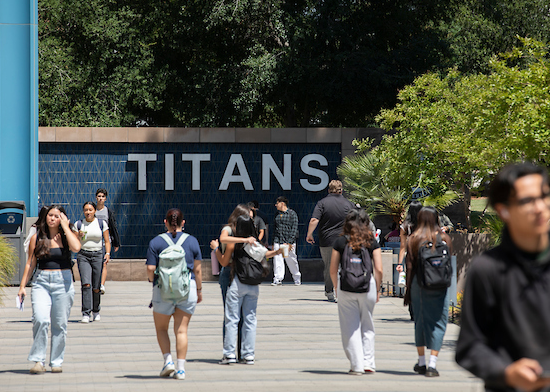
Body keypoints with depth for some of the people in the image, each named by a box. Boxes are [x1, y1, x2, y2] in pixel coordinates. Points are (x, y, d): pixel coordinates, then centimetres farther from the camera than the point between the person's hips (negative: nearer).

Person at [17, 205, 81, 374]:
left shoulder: (66, 236, 4)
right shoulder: (37, 238, 7)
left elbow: (76, 247, -19)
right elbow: (30, 263, 10)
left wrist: (65, 226, -10)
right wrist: (22, 286, 4)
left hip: (63, 283, 0)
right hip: (42, 282, 0)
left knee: (60, 325, 2)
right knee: (40, 320, -18)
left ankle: (57, 362, 14)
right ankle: (38, 361, -11)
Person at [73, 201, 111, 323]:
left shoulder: (102, 224, 6)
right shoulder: (78, 224, 7)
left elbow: (107, 241, 8)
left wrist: (107, 253, -7)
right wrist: (79, 236, -10)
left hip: (98, 255, 0)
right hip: (83, 255, 0)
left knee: (96, 287, 1)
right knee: (86, 284, -17)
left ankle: (96, 311, 23)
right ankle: (86, 314, -20)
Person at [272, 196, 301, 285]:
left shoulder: (292, 214, -3)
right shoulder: (278, 214, 15)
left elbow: (294, 229, -8)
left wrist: (290, 242, -15)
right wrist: (273, 243, 15)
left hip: (288, 242, -5)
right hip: (278, 242, 5)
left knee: (291, 260, 4)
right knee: (277, 260, -9)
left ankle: (297, 278, 21)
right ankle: (278, 279, -13)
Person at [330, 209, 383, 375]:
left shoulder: (340, 242, 2)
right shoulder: (372, 242, 2)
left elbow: (333, 270, 2)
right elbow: (378, 270, -2)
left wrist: (337, 288, 15)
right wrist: (377, 289, 11)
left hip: (346, 286, -1)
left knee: (350, 327, 5)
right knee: (367, 325, 14)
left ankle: (357, 365, 3)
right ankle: (368, 363, 11)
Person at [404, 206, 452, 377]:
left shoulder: (413, 239, -1)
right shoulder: (444, 238, -2)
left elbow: (410, 266, 0)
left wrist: (408, 290, 5)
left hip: (418, 283, 1)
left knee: (420, 321, 15)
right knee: (437, 322, 1)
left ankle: (421, 362, 22)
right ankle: (432, 365, -8)